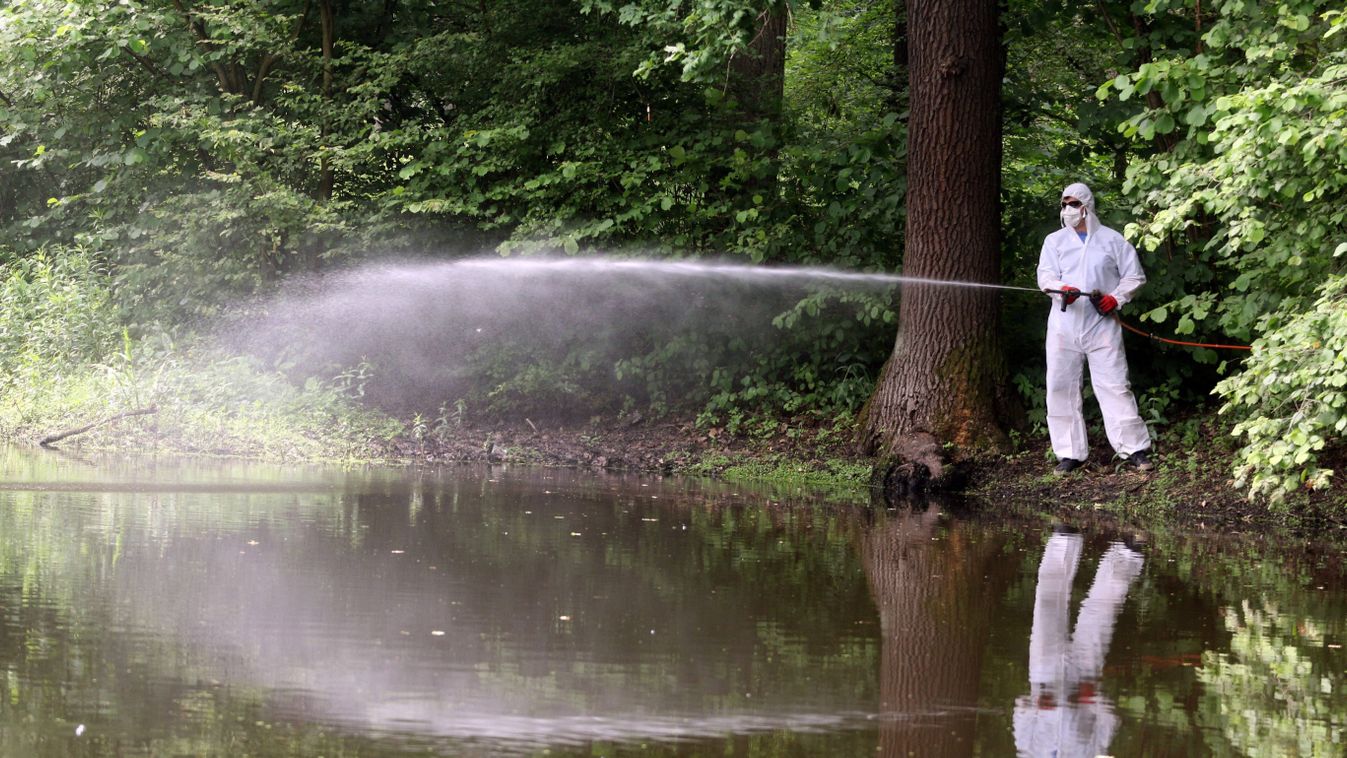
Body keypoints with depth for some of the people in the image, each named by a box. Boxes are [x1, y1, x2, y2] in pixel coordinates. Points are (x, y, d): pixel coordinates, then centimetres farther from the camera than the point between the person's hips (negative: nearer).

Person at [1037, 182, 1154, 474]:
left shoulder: (1112, 240, 8)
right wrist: (1061, 289, -24)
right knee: (1061, 387, 0)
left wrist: (1116, 299, -6)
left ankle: (1135, 449, -1)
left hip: (1102, 326, -2)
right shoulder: (1054, 241, 12)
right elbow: (1045, 275, -2)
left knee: (1114, 385, -6)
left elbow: (1135, 277, 11)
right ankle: (1071, 453, 8)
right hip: (1064, 326, 2)